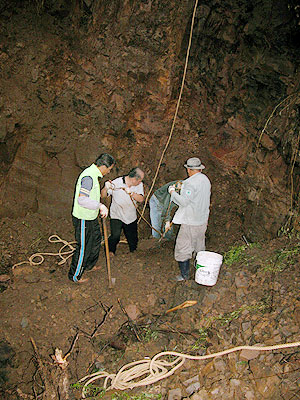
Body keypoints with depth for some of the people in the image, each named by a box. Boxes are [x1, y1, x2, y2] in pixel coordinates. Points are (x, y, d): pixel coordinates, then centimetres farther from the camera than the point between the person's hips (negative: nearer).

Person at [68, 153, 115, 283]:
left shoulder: (93, 174, 7)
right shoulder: (89, 177, -26)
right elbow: (82, 199, -35)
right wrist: (101, 205, -33)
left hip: (91, 217, 10)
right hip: (83, 219, -10)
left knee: (96, 239, 25)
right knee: (83, 248, 4)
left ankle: (89, 265, 45)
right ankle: (75, 276, 22)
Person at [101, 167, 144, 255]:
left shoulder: (139, 185, -5)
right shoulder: (116, 183, -17)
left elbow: (141, 199, -16)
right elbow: (103, 195, -15)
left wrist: (130, 192, -32)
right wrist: (106, 188, -37)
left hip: (131, 217, 4)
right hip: (117, 216, -4)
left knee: (133, 239, 14)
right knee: (115, 236, -20)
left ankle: (133, 253, 43)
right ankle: (111, 251, 8)